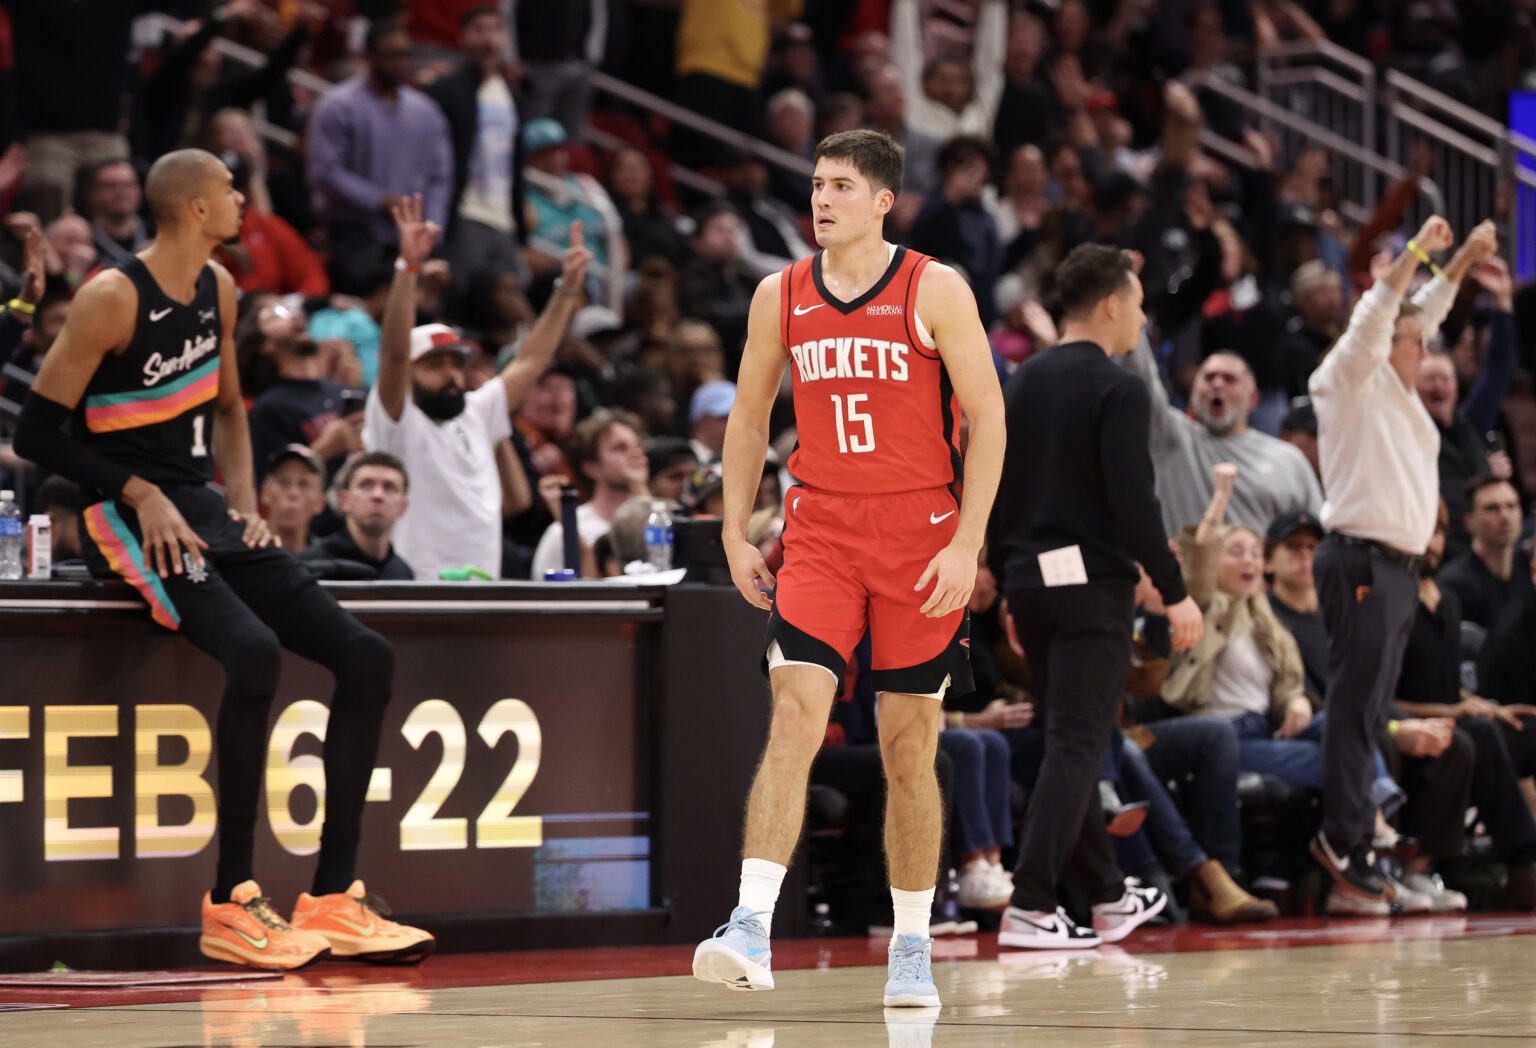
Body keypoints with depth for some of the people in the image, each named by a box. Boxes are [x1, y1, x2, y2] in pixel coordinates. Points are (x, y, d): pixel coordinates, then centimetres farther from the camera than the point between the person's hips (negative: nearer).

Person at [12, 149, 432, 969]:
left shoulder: (218, 292, 10)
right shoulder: (112, 300, -13)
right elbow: (36, 433, -12)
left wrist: (243, 501, 9)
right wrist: (141, 494, -19)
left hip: (203, 510, 8)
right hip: (129, 519, -8)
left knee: (366, 658, -3)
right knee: (254, 652, -32)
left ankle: (333, 899, 0)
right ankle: (229, 903, -25)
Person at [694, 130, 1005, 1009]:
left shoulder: (935, 291, -5)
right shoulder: (781, 296, 6)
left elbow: (988, 417, -5)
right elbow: (749, 417, 16)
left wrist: (967, 545, -12)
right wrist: (737, 533, 8)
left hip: (920, 536, -2)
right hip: (819, 533, 2)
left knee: (911, 748, 4)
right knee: (793, 718, -14)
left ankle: (913, 947, 17)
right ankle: (752, 930, -22)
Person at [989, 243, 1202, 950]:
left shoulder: (1024, 382, 11)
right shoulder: (1117, 391, -12)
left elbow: (994, 492, 14)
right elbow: (1133, 503, -18)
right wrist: (1175, 593, -12)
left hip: (1031, 581, 8)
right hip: (1093, 583, -8)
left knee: (1071, 741, 16)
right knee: (1077, 745, -6)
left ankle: (1109, 896, 26)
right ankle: (1030, 906, -14)